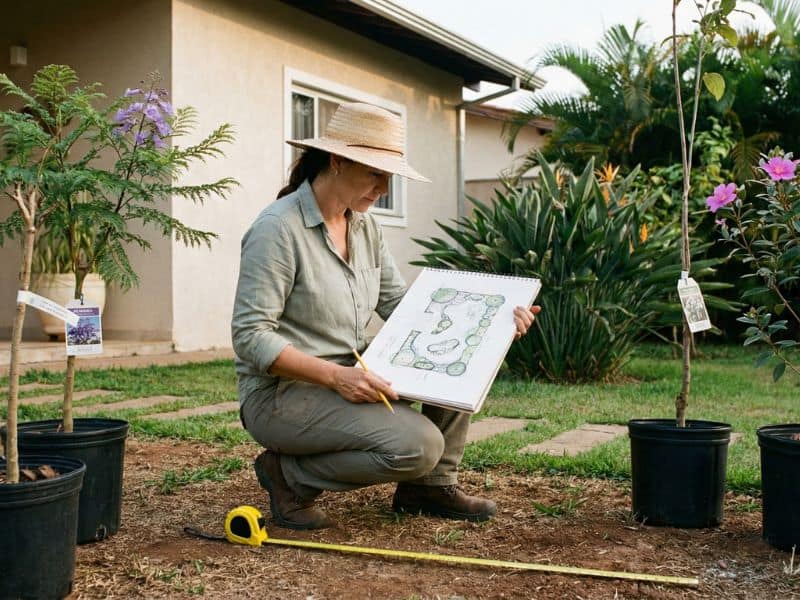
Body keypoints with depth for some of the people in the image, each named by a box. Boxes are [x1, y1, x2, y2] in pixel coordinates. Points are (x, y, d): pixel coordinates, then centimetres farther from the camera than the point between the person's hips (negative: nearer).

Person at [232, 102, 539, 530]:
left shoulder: (364, 226, 6)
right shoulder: (278, 228, -18)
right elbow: (250, 337, -21)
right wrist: (336, 376, -31)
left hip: (349, 377, 8)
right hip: (282, 393, -8)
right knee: (418, 444, -26)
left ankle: (431, 485, 7)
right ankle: (290, 474, -4)